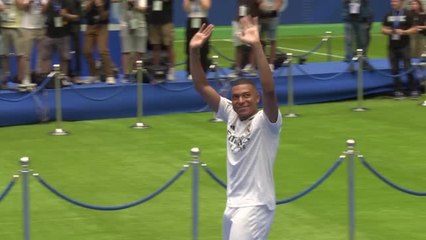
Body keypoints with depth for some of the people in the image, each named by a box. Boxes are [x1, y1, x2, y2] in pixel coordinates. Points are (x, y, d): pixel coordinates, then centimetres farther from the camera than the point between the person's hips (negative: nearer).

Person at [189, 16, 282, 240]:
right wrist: (194, 52, -10)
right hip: (233, 204, 8)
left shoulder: (265, 121, -13)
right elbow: (202, 86, 3)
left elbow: (269, 90, -32)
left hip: (255, 206, -8)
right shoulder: (232, 115, 4)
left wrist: (257, 46, -39)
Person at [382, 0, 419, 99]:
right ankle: (398, 91, 10)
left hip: (404, 46, -4)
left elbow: (413, 29, -2)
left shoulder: (407, 14, -1)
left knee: (408, 68, -7)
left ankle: (414, 90, 2)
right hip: (392, 46, 4)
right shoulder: (388, 15, 9)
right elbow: (383, 29, 12)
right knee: (394, 69, 3)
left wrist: (403, 32, -18)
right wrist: (389, 31, -10)